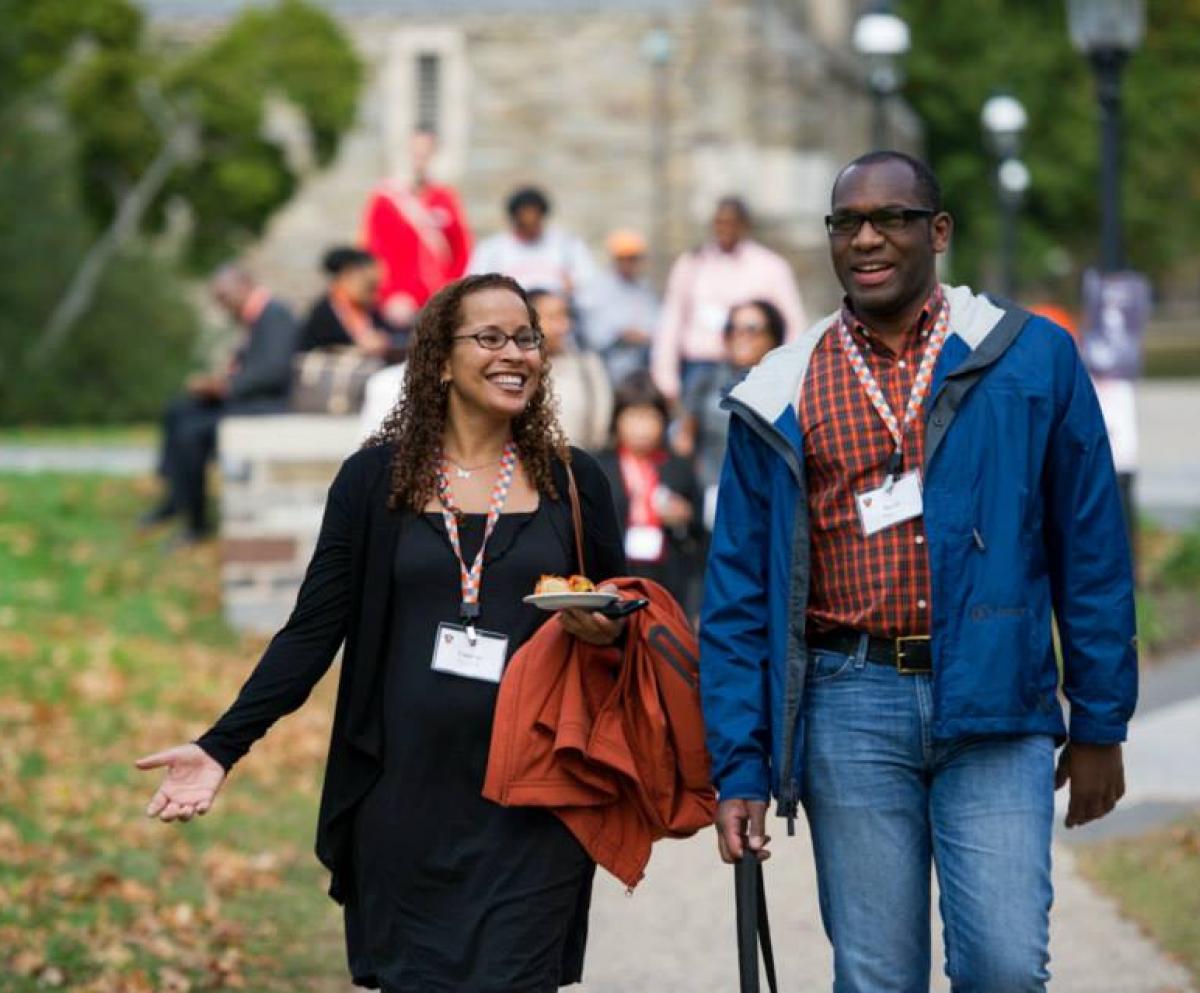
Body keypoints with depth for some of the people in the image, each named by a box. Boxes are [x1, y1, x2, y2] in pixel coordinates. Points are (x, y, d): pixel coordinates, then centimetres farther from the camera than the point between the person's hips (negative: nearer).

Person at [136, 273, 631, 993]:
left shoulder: (572, 480, 6)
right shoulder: (376, 480, 4)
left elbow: (626, 624, 15)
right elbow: (313, 630, 2)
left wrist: (607, 630, -10)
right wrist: (223, 745, -7)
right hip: (407, 800, 0)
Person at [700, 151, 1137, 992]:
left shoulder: (1031, 357, 4)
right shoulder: (781, 396, 7)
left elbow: (1092, 551, 7)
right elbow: (740, 591, 8)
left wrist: (1099, 724, 5)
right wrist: (739, 767, 2)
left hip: (994, 701, -1)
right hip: (851, 706, 1)